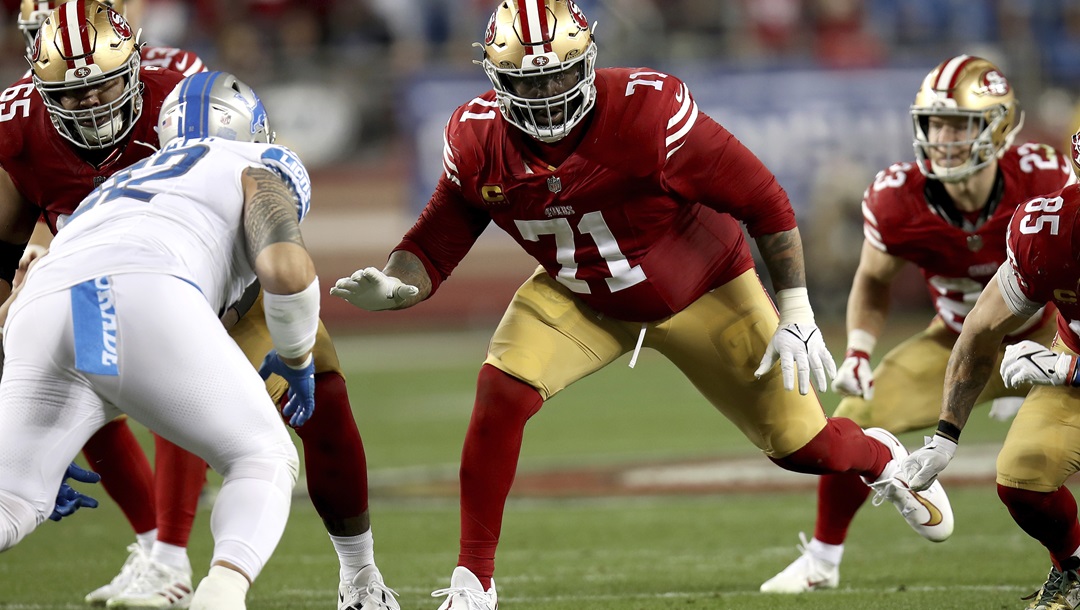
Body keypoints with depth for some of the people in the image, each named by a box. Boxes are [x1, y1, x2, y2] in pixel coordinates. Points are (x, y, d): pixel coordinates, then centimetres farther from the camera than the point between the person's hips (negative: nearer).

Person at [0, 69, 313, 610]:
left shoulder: (115, 189, 44)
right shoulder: (256, 167, 29)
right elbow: (286, 267, 7)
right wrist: (296, 360, 26)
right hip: (148, 301, -4)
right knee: (264, 461, 13)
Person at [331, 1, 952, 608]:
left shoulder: (646, 110, -34)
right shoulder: (478, 140, -20)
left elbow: (763, 200, -26)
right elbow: (436, 244, -13)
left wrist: (797, 317, -22)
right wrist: (392, 286, -37)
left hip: (702, 294, -2)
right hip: (579, 298, 3)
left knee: (800, 444, 3)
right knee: (501, 394, -23)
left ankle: (880, 456, 42)